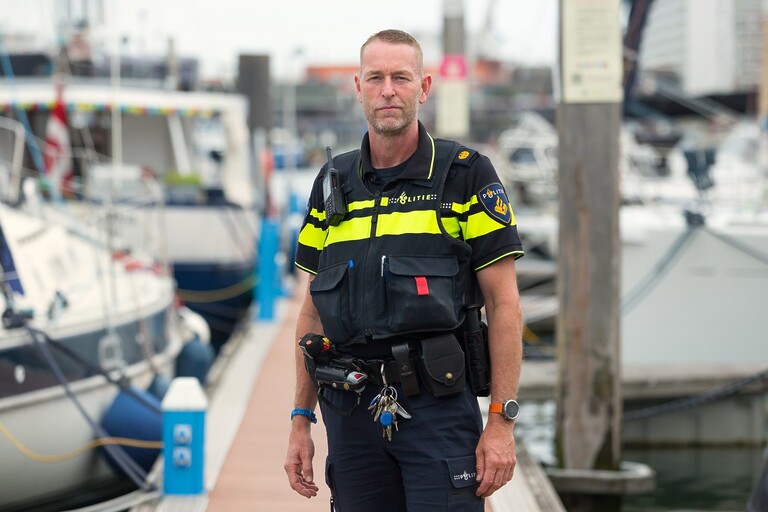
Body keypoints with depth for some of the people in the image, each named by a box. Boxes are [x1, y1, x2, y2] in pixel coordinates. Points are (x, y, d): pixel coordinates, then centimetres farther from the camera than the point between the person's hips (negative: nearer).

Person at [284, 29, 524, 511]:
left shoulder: (467, 174, 0)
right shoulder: (333, 184, 12)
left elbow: (503, 303, -3)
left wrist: (502, 421, -9)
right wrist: (301, 421, 12)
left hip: (439, 408, -4)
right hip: (351, 412, 4)